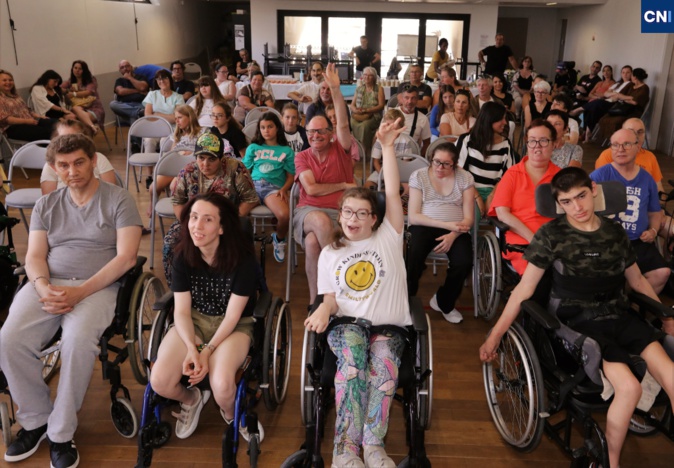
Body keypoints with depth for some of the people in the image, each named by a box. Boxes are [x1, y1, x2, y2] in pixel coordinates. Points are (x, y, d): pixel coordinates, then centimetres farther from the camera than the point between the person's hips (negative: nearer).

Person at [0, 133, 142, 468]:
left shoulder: (118, 199, 1)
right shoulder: (45, 205, 16)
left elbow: (126, 257, -8)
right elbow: (34, 256, 10)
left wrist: (80, 291, -17)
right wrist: (43, 287, -13)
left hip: (97, 287, -4)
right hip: (47, 285, 4)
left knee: (78, 341, -33)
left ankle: (61, 434, -13)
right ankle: (36, 419, 2)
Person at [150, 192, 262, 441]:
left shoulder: (242, 259, -19)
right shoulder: (183, 256, -8)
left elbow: (232, 316, -15)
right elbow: (181, 311, -6)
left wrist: (207, 351, -23)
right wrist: (192, 348, -23)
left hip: (235, 325, -3)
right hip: (194, 320, 3)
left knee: (222, 386, -31)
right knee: (159, 382, -21)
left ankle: (231, 414, 9)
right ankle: (191, 399, 17)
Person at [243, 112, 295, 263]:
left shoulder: (286, 151, 20)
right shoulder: (253, 148, 24)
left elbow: (290, 176, 14)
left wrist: (284, 189, -6)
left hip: (274, 187, -1)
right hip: (253, 184, 1)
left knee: (284, 215, -34)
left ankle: (279, 239, 3)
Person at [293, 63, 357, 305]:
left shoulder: (340, 150, 8)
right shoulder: (301, 157, 9)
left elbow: (343, 124, -10)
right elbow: (311, 189, -5)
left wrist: (335, 89, -19)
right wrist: (344, 185, 0)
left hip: (338, 212, -1)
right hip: (308, 211, 1)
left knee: (313, 242, -33)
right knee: (321, 220, -38)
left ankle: (316, 299, -18)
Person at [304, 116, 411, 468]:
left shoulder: (388, 238, 8)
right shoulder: (329, 254, 15)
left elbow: (393, 193, -2)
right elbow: (331, 297, 12)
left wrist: (387, 146, -8)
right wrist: (324, 310, -13)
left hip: (387, 325, 0)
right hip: (346, 323, 1)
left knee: (383, 361, -34)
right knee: (353, 355, -34)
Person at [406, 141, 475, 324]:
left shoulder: (465, 178, 4)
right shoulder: (418, 176, 1)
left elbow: (469, 218, 0)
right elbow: (413, 216, -6)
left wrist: (453, 235, -20)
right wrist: (445, 224, -16)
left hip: (455, 230, 2)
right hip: (425, 226, -1)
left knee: (464, 263, -27)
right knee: (413, 260, -32)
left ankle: (444, 302, 4)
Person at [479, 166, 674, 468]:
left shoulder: (614, 232, 7)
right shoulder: (551, 235, -6)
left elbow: (637, 280, 21)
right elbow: (524, 288, -5)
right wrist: (495, 334, -6)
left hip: (619, 316, 5)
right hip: (579, 321, -4)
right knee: (629, 387, -24)